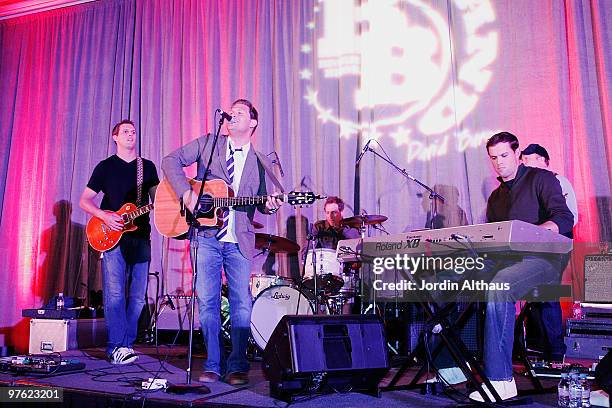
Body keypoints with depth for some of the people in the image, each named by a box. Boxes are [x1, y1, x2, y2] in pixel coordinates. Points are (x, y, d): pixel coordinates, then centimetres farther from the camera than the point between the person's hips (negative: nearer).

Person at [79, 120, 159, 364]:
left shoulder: (148, 167, 15)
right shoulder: (106, 167, 7)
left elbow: (157, 199, 15)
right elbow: (84, 200, 6)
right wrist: (104, 215, -12)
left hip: (140, 237, 3)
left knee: (137, 296, 4)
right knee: (115, 294, -9)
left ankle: (126, 345, 14)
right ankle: (116, 347, -5)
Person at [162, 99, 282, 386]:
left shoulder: (259, 163, 12)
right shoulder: (207, 144, 8)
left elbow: (262, 202, 12)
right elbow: (171, 161, 2)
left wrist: (270, 205, -12)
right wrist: (186, 192, -12)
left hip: (240, 241, 1)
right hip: (206, 236, 0)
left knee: (241, 302, -1)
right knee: (207, 300, 2)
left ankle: (237, 366, 10)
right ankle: (213, 365, 14)